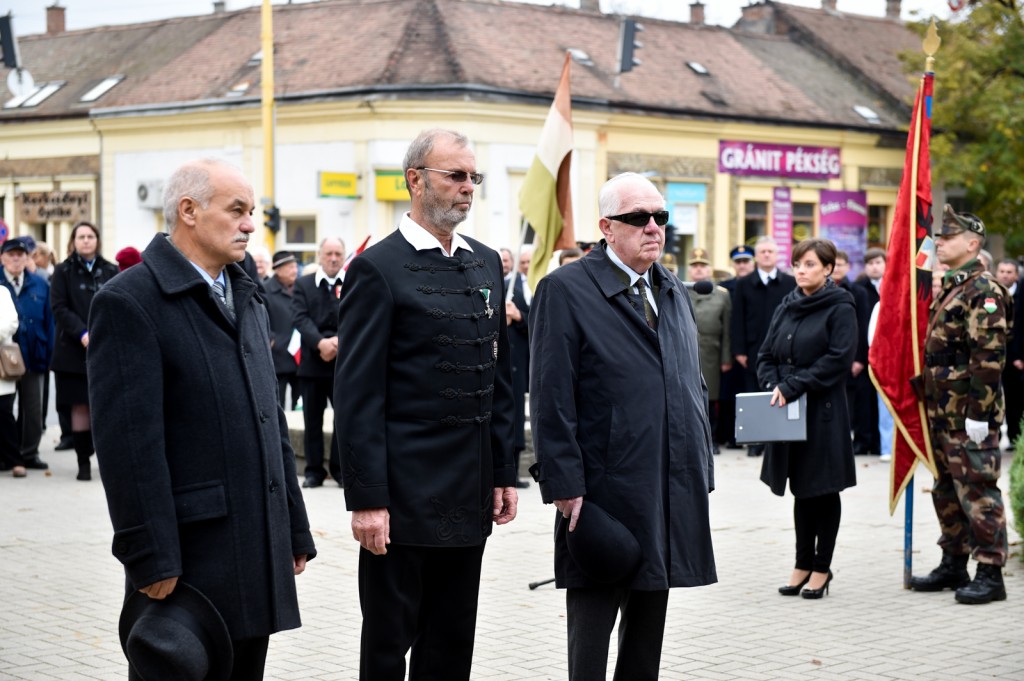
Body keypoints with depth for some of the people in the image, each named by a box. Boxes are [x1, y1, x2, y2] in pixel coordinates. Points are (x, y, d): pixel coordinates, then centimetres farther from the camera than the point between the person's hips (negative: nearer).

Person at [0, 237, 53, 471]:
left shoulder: (40, 285, 6)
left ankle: (30, 453, 17)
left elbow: (49, 322, 5)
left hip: (33, 355, 2)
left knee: (32, 408, 8)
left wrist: (48, 356, 0)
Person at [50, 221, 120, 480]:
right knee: (80, 407, -1)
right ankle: (83, 462, 5)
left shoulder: (111, 271, 10)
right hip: (74, 350, -1)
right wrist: (82, 334, -15)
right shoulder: (63, 272, 5)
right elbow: (59, 309, -3)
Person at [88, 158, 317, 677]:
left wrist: (295, 532, 17)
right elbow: (128, 440, -16)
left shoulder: (248, 301, 17)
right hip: (189, 554, -8)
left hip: (259, 554, 8)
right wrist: (151, 560, -20)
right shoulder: (128, 302, -10)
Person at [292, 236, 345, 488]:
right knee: (312, 419, 7)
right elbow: (300, 317, -5)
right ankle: (314, 470, 14)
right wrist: (320, 343, -19)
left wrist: (339, 341, -19)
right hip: (312, 361, 1)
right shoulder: (303, 284, 7)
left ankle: (340, 467, 8)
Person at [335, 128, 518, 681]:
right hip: (405, 492, -6)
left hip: (469, 493, 6)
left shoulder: (487, 264, 12)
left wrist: (504, 473, 10)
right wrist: (367, 499, -16)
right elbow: (358, 395, -12)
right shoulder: (378, 268, -9)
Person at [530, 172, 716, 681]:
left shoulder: (675, 294, 15)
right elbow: (550, 400, -12)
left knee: (649, 623, 14)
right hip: (603, 495, -7)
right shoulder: (565, 290, -7)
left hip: (672, 495, 7)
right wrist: (564, 486, -16)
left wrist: (701, 471, 14)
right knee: (592, 624, 1)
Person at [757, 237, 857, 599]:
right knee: (801, 490, 11)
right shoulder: (786, 308, 12)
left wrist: (793, 387, -20)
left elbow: (839, 359, -16)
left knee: (824, 490, 3)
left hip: (824, 412, -6)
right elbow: (766, 355, 13)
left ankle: (821, 568, 10)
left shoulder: (839, 308, -6)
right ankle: (803, 564, 19)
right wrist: (773, 385, -7)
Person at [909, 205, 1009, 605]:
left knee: (978, 491, -6)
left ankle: (990, 575, 0)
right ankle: (953, 566, 25)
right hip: (943, 411, 10)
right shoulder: (949, 288, 17)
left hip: (969, 414, -10)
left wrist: (978, 414, -22)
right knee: (946, 491, 15)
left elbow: (989, 357, -20)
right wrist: (930, 403, 20)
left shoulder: (984, 291, -14)